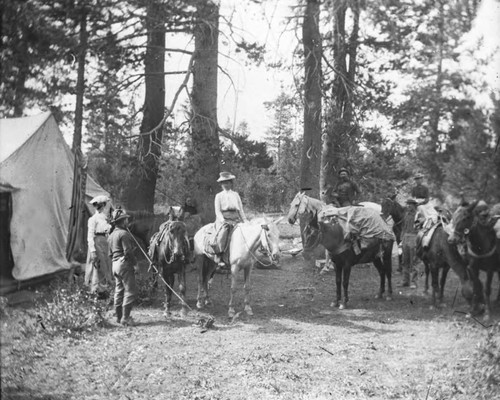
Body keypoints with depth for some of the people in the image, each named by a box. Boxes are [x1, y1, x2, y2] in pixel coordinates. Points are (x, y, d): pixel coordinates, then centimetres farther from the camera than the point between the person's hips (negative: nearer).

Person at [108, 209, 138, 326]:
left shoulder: (111, 235, 15)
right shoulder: (124, 234, -14)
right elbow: (128, 251, -20)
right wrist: (135, 263, -10)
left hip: (115, 264, 9)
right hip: (125, 264, -9)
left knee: (119, 290, 13)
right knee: (130, 291, -6)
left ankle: (119, 317, 18)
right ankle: (125, 318, -9)